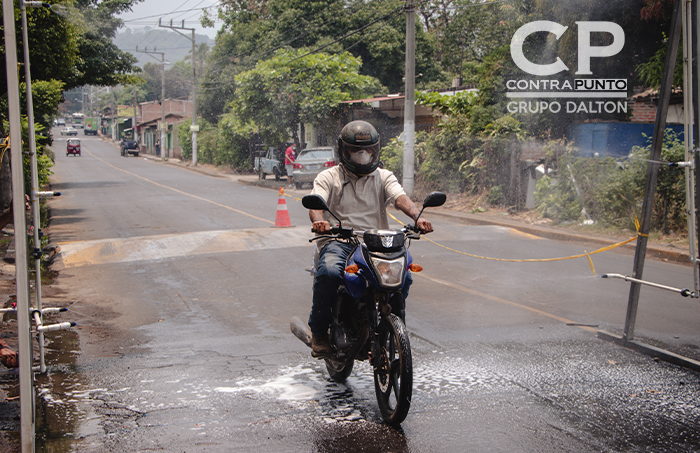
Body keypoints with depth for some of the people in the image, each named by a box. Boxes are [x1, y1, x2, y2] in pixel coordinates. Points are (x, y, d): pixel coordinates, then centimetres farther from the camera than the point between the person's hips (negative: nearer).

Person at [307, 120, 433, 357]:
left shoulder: (383, 177, 17)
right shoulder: (328, 177, 12)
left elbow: (400, 197, -3)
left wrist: (418, 217, -26)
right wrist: (319, 220, -33)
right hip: (338, 241, -2)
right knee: (329, 272, -35)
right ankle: (319, 331, -13)